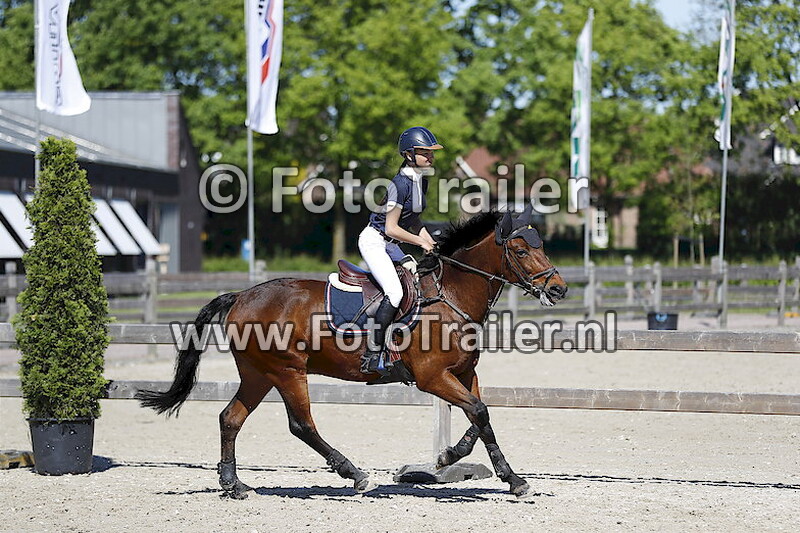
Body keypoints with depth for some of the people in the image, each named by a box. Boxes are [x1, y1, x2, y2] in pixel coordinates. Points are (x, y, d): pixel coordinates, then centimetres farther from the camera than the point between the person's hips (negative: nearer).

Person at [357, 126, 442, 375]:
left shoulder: (421, 181, 7)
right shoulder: (400, 184, -21)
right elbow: (392, 228, -22)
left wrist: (429, 240, 5)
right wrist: (420, 242, -11)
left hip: (390, 245, 10)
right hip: (374, 240, -10)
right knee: (395, 292, -24)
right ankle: (372, 357, -26)